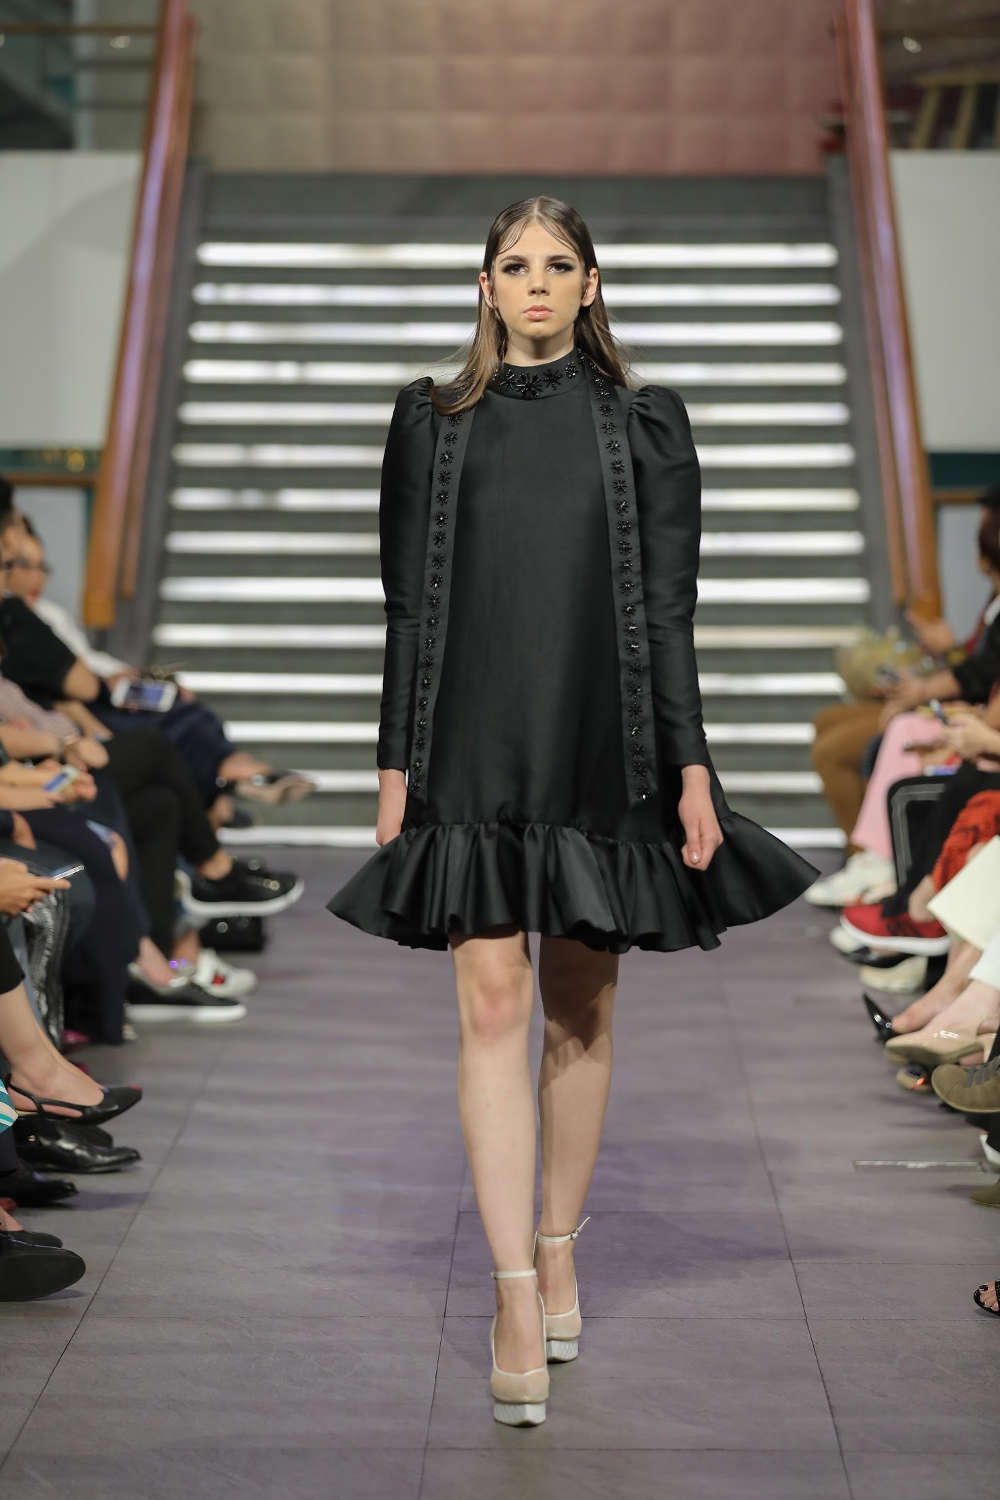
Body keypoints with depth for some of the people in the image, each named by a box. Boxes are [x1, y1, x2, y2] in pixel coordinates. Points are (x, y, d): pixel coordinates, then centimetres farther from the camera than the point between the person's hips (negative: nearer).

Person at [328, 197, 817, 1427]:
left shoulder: (642, 425, 6)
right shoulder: (433, 422, 7)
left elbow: (669, 608, 4)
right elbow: (409, 604, 7)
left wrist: (689, 765, -2)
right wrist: (396, 763, 3)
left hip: (600, 746, 1)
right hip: (474, 751, 0)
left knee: (581, 1009, 9)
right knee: (492, 1002, -7)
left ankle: (558, 1248, 26)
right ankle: (517, 1298, -5)